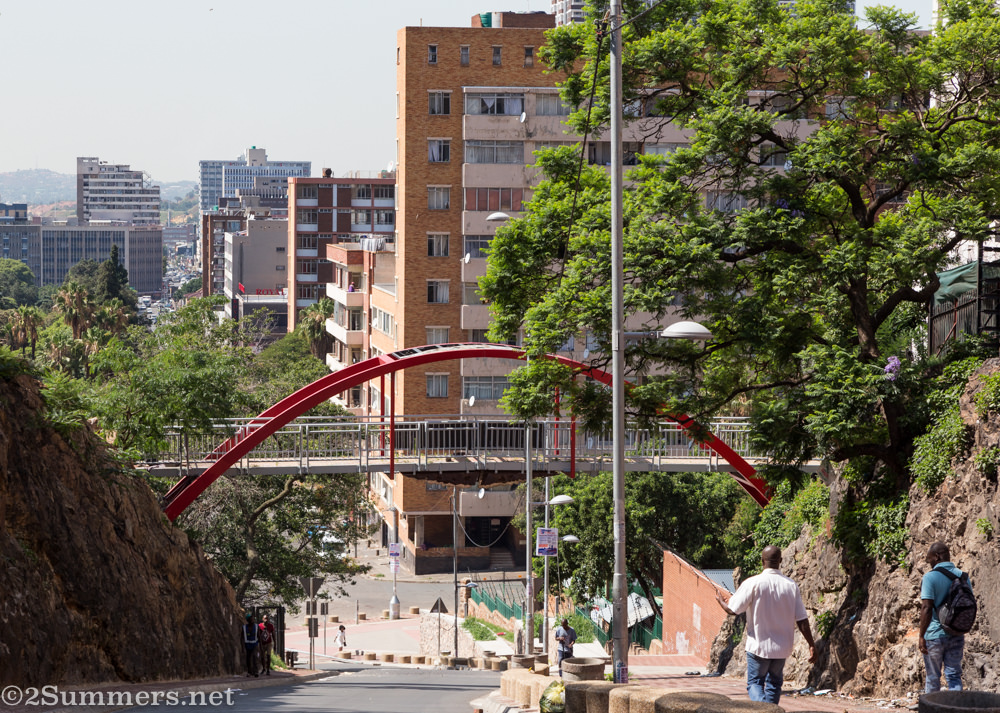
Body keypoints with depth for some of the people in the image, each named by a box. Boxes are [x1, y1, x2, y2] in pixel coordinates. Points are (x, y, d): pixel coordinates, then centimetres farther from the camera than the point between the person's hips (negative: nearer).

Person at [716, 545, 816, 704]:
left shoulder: (753, 584, -14)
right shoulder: (791, 586, -4)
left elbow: (732, 610, -8)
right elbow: (802, 620, -3)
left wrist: (720, 602, 14)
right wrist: (811, 645, 5)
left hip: (758, 645, -3)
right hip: (782, 648, 3)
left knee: (754, 682, 6)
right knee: (774, 683, 19)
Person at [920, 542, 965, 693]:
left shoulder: (930, 577, -13)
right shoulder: (962, 576, 4)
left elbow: (927, 608, -20)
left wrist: (922, 636, -16)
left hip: (934, 635, -4)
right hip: (956, 635, 4)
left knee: (932, 677, 10)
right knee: (954, 676, 5)